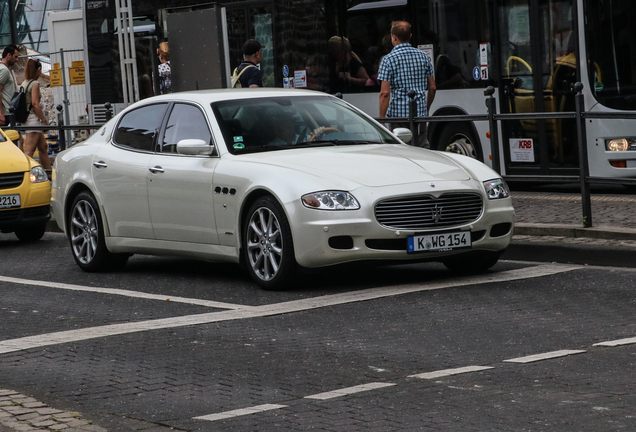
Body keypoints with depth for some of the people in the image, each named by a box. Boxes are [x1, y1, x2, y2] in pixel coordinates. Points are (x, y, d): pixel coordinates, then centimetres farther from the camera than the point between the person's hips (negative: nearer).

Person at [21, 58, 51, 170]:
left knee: (43, 147, 18)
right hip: (33, 119, -9)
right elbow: (35, 104, -18)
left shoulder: (24, 84, 13)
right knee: (29, 151, -14)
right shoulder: (35, 84, -11)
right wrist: (44, 120, -13)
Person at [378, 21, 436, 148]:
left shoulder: (388, 60, -6)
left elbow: (385, 93, -12)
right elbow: (432, 88, 12)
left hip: (399, 113, -4)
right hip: (420, 113, 4)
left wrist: (381, 119, -8)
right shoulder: (423, 56, 8)